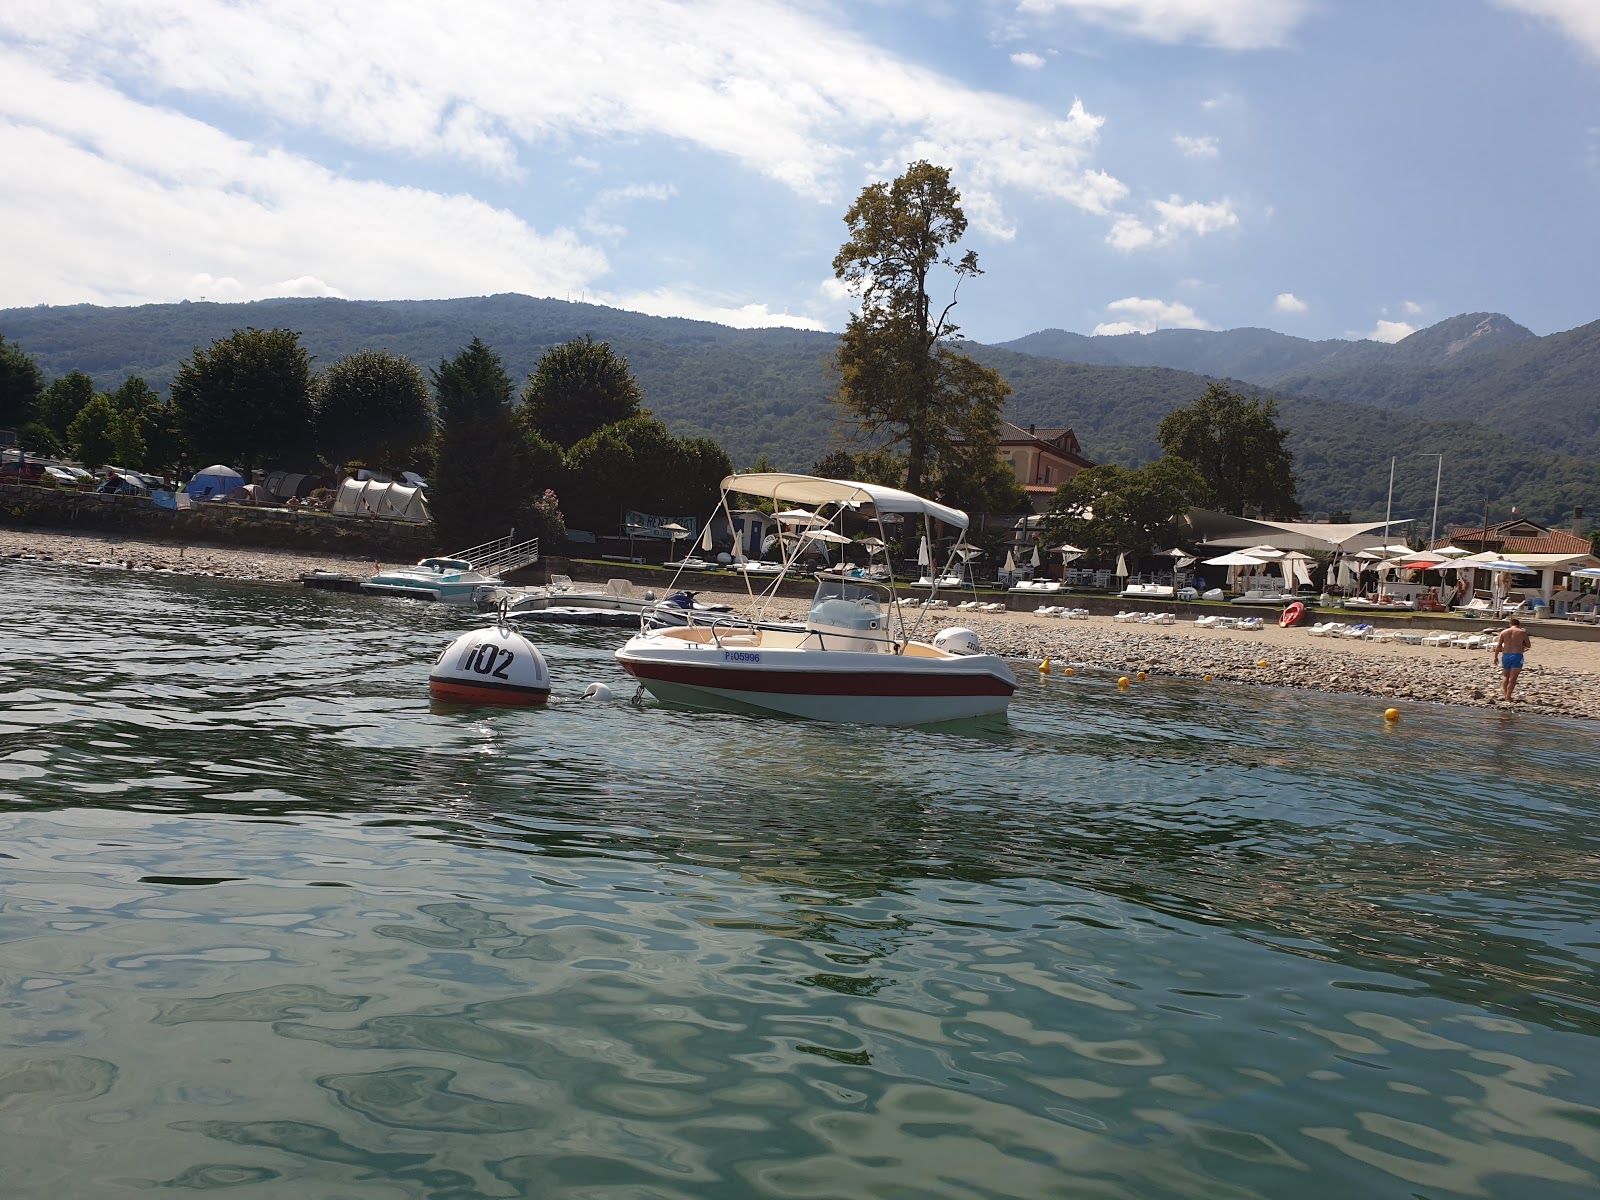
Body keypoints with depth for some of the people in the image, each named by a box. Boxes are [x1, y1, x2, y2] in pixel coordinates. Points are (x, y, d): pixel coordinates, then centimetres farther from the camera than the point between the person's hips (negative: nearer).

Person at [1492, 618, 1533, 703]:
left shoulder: (1504, 632, 5)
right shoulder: (1522, 632, 1)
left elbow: (1498, 646, 1)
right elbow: (1528, 645, 7)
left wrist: (1495, 656, 9)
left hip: (1506, 655, 2)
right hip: (1517, 655, -2)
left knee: (1505, 676, 19)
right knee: (1513, 678, -2)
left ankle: (1505, 694, 12)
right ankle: (1508, 697, -7)